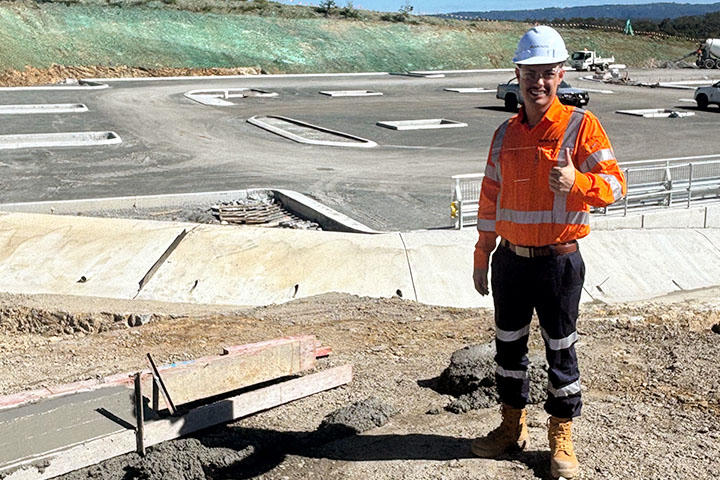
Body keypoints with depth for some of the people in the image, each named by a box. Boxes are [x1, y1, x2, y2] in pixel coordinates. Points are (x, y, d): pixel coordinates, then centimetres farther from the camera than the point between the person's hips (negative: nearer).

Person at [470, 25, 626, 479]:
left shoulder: (580, 125, -6)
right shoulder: (505, 134, 9)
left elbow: (615, 184, -13)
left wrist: (576, 181, -34)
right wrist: (482, 257, 13)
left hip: (559, 262, -5)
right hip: (511, 259, 5)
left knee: (561, 351, 6)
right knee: (509, 346, 14)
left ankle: (562, 440, 21)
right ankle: (512, 426, 31)